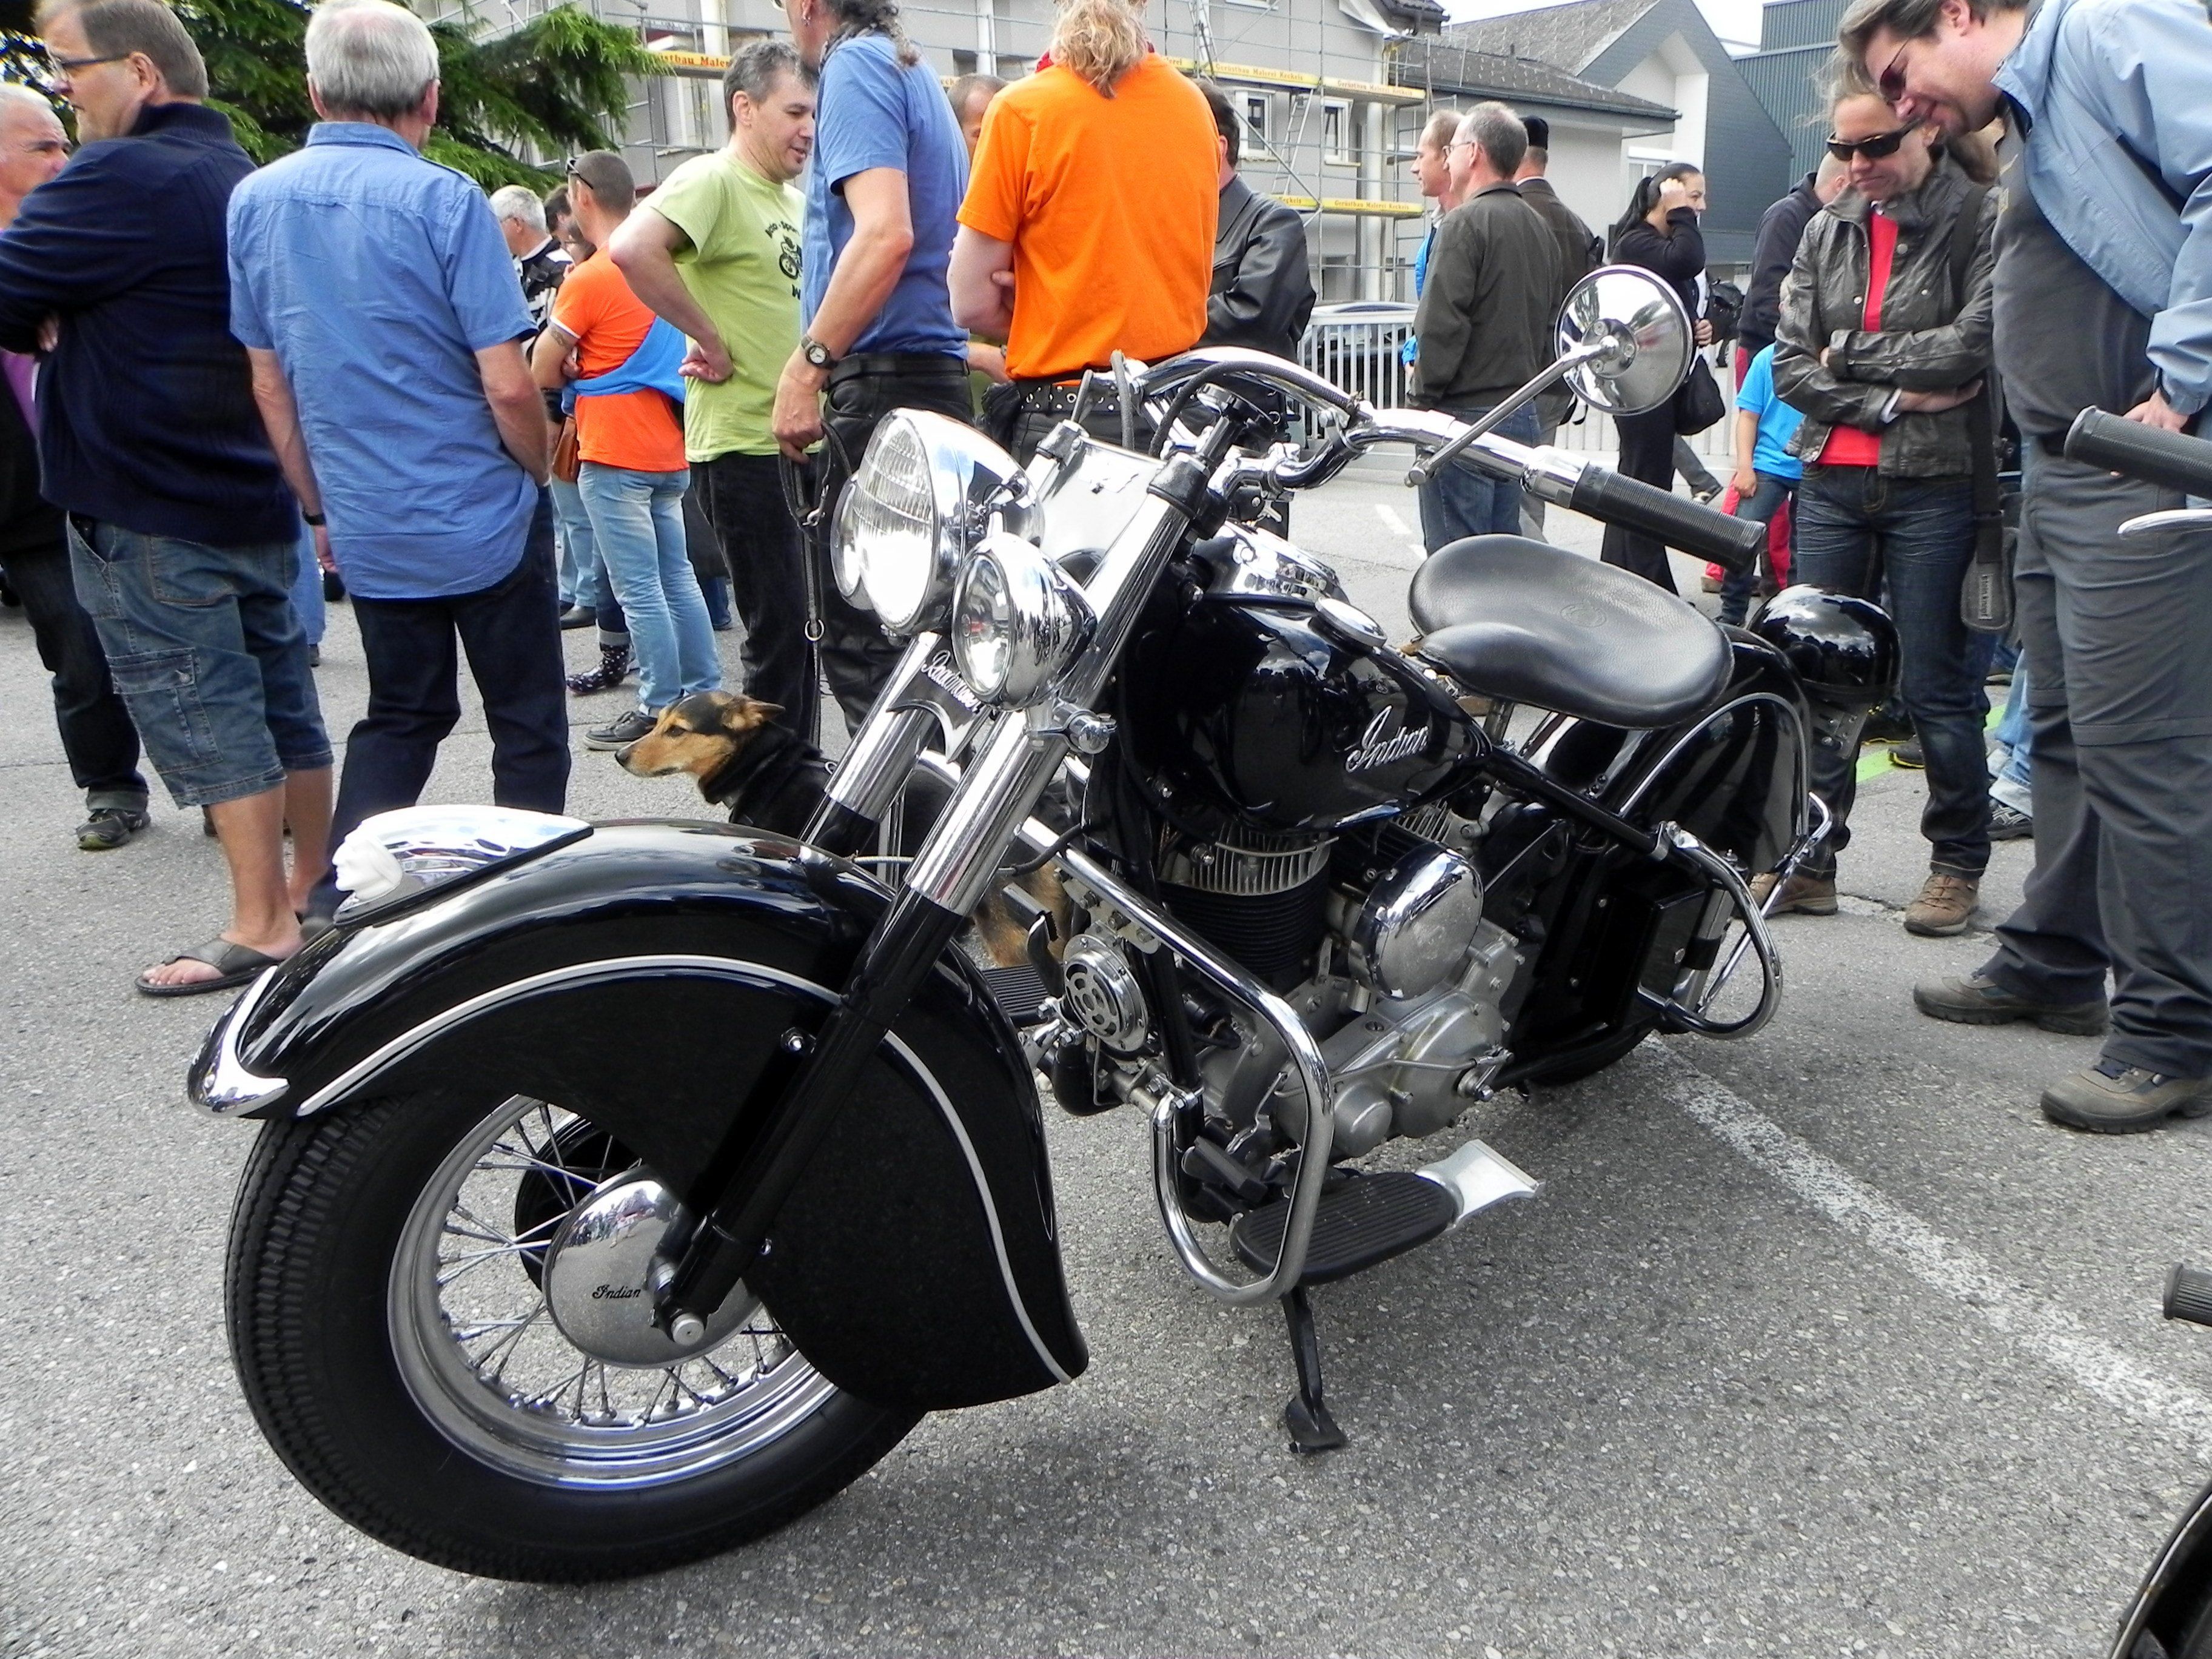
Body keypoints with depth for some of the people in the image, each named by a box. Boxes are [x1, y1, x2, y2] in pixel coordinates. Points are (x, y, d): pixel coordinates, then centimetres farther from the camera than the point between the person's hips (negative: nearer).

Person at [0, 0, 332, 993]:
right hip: (255, 497, 9)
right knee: (282, 700, 12)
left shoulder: (124, 176, -14)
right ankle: (314, 892, 22)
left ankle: (260, 928, 1)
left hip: (150, 510, -9)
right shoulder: (243, 181, 14)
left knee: (206, 720, -4)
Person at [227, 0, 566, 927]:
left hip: (366, 528, 5)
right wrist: (542, 472, 2)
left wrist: (321, 506, 17)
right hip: (483, 517, -5)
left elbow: (269, 384, 7)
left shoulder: (254, 202, 3)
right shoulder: (443, 201, -13)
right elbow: (507, 386, -17)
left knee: (401, 715, 19)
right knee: (527, 722, 8)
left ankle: (334, 909, 15)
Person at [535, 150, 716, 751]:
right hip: (669, 451, 8)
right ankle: (705, 693, 16)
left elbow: (543, 374, -8)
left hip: (614, 457, -8)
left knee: (638, 589, -4)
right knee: (676, 577, 12)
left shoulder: (588, 278, -13)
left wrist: (574, 367, 12)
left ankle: (660, 708, 0)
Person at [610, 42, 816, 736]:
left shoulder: (794, 201, 18)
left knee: (803, 628, 15)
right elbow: (631, 250, -27)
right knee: (780, 635, -6)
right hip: (746, 445, -9)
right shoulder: (712, 180, -9)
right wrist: (710, 339, -19)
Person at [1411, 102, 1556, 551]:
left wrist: (1427, 392, -7)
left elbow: (1441, 323, -17)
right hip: (1523, 412, 9)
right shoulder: (1540, 227, 16)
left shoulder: (1466, 222, -11)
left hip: (1467, 413, -8)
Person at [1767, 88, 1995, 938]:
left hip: (1933, 486, -5)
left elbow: (1972, 344, -16)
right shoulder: (1826, 231, 13)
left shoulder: (1983, 222, -3)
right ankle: (1810, 857, 14)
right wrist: (1893, 399, -8)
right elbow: (1790, 364, 4)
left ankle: (1959, 861, 17)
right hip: (1831, 481, 5)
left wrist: (1850, 355, -6)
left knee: (1936, 686, 1)